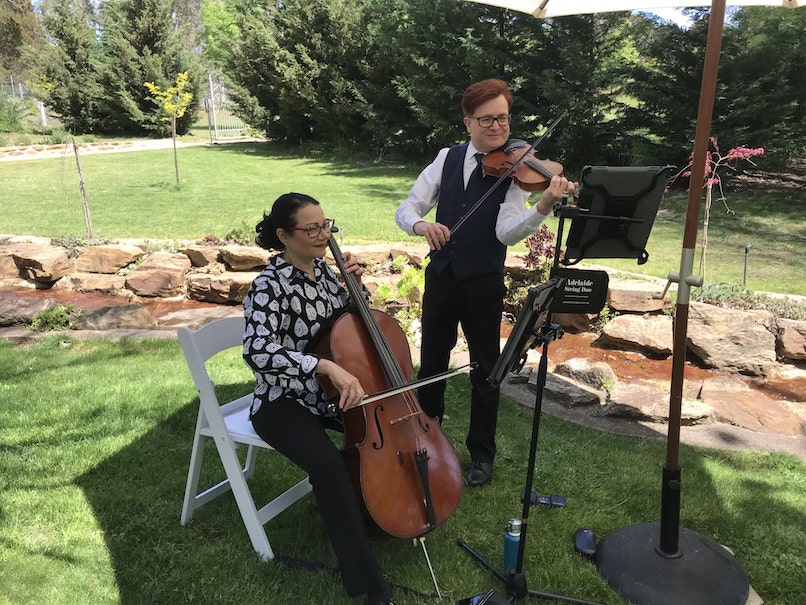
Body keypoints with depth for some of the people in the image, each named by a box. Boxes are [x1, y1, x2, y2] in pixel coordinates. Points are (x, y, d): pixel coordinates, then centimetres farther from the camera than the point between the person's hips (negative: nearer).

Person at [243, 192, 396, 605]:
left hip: (325, 394, 8)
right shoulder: (270, 285, -20)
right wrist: (328, 366, -42)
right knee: (329, 465, -31)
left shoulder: (323, 270, 2)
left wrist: (355, 286, -4)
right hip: (282, 404, -7)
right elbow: (257, 351, -35)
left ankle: (370, 509, 19)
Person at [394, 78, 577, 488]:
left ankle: (481, 455, 27)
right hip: (440, 274, 3)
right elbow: (406, 209, -2)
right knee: (431, 364, 15)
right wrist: (422, 225, -25)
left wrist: (545, 205, -39)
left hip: (484, 283, -3)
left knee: (485, 370, 9)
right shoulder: (448, 159, 3)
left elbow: (507, 232, -21)